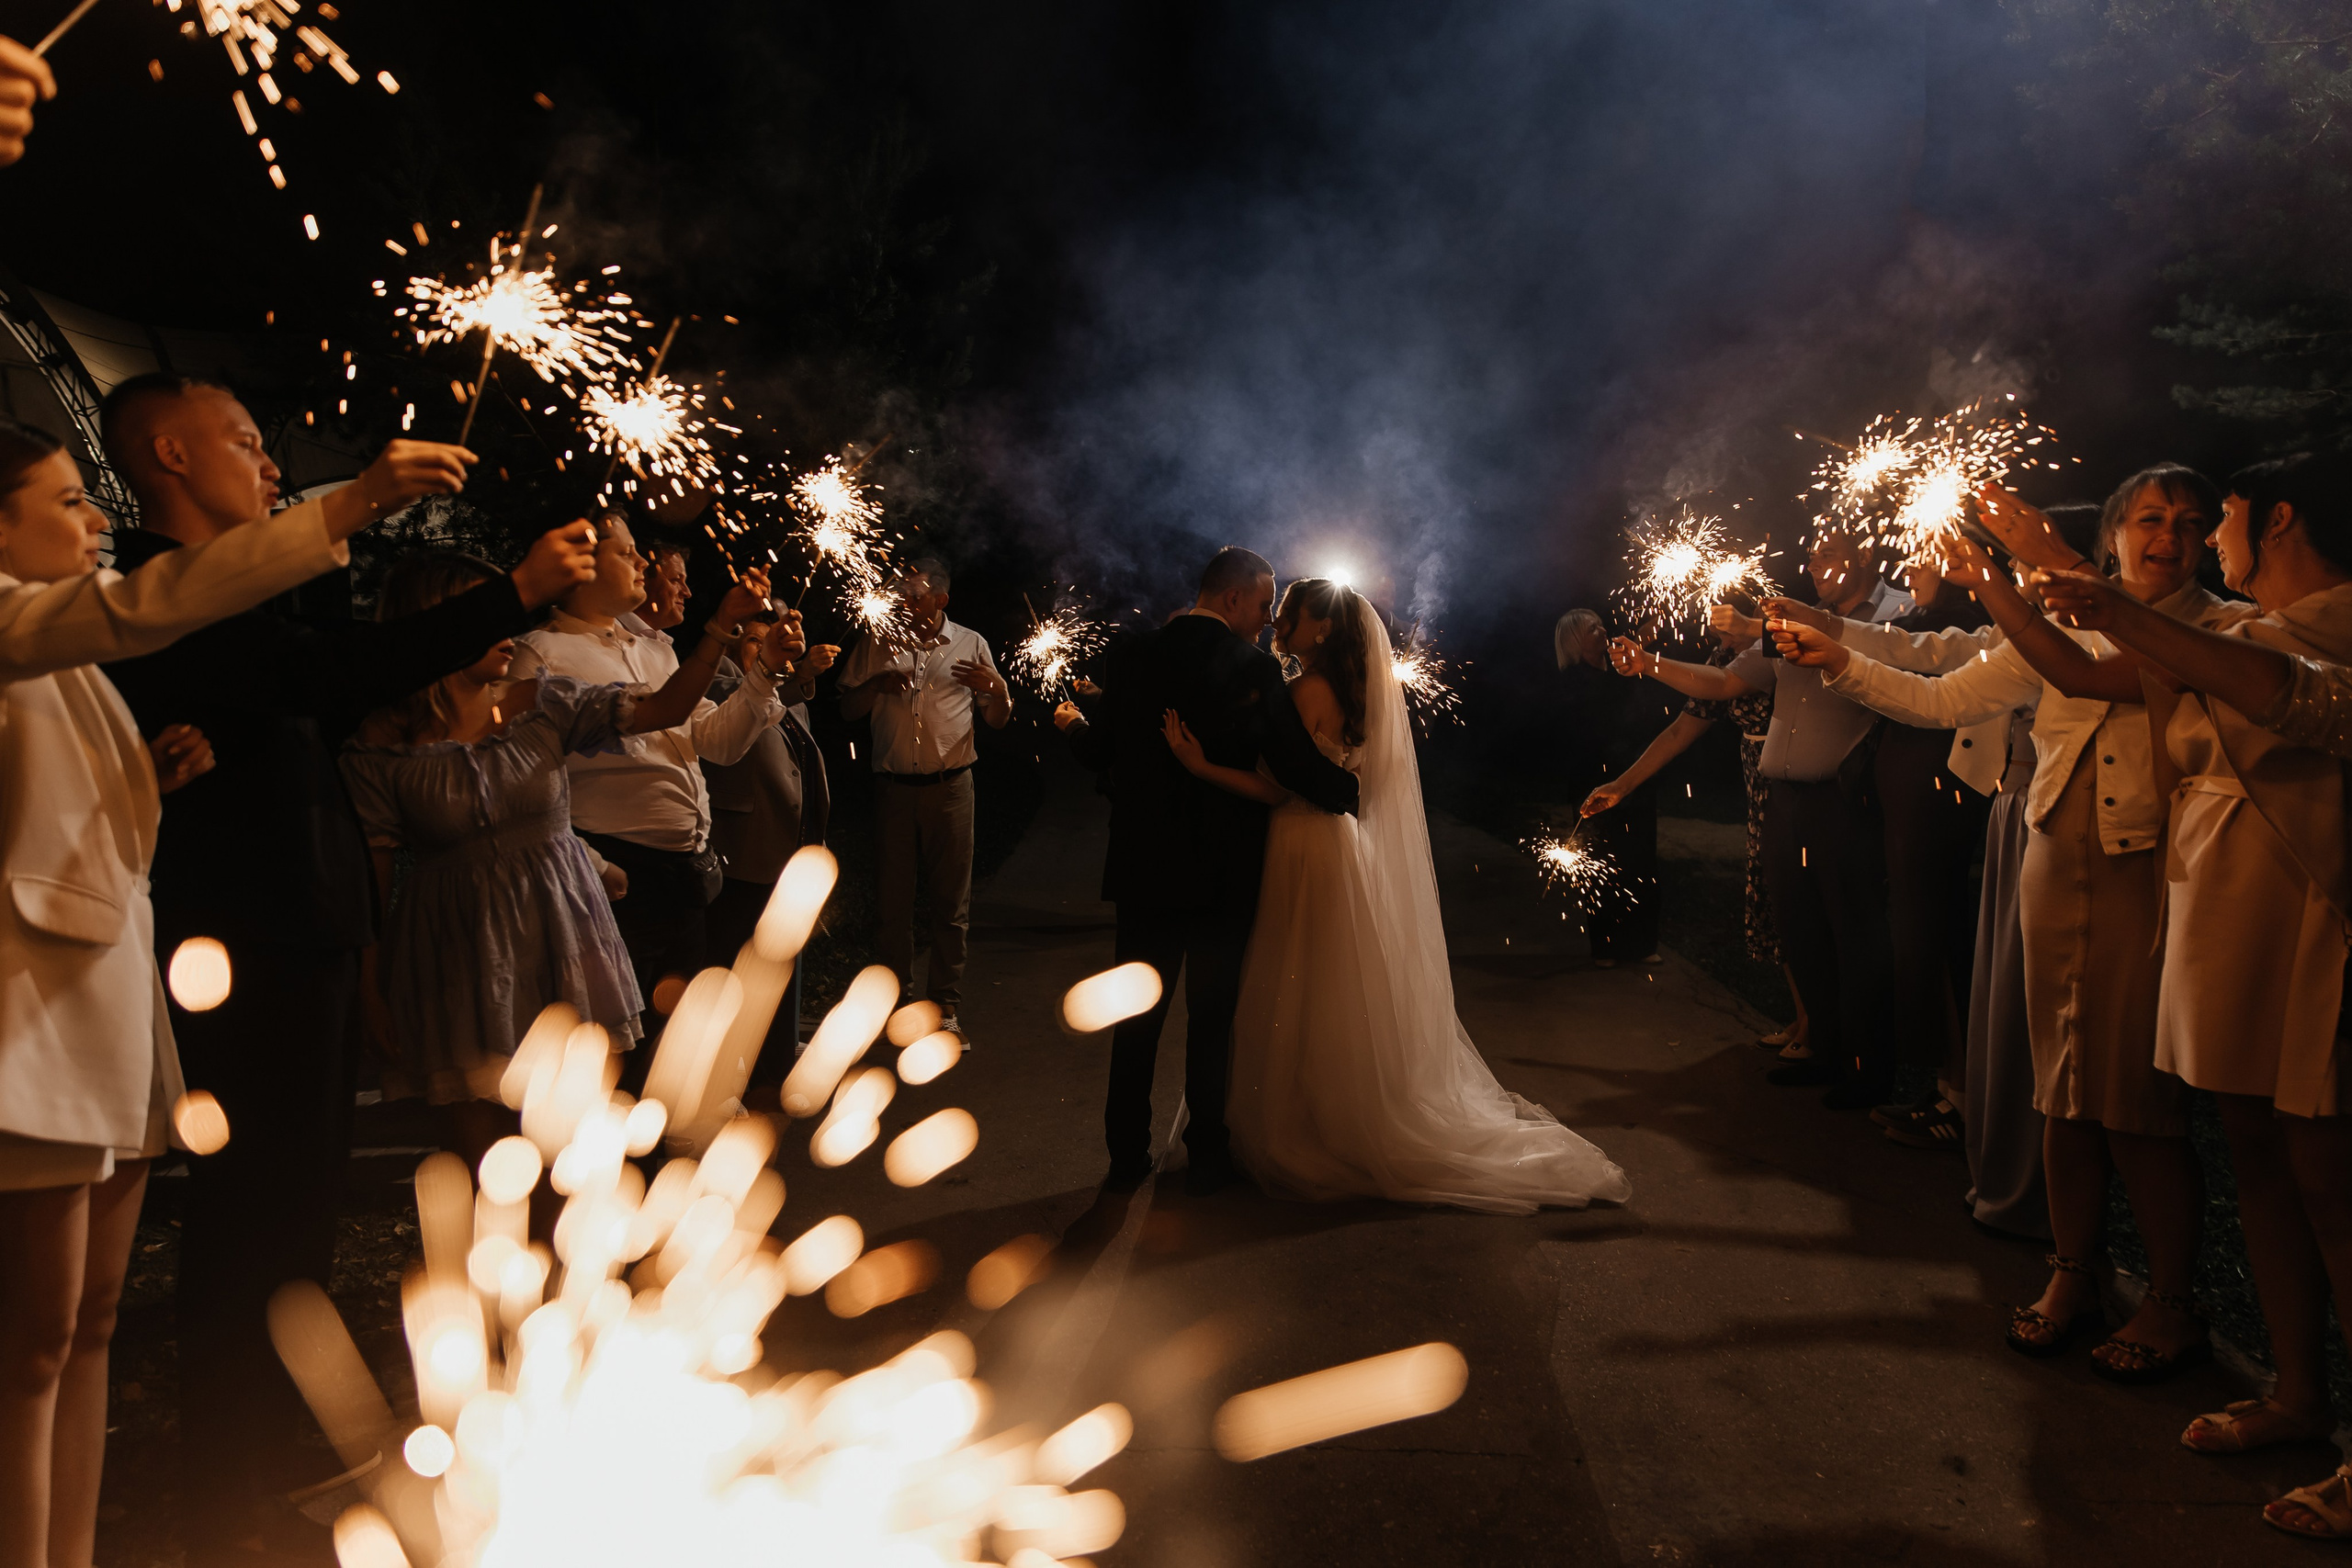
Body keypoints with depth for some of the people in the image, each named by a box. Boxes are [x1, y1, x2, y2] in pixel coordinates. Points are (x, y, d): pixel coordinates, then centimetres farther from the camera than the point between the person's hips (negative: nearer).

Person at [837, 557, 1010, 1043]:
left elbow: (998, 720, 9)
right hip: (894, 787, 1)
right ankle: (899, 999, 19)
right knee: (893, 901, 6)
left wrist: (996, 687, -13)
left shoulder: (971, 644, 7)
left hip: (949, 786, -1)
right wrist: (876, 684, -9)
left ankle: (945, 1005, 12)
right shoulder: (878, 644, 8)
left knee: (951, 902, 3)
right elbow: (848, 708, 11)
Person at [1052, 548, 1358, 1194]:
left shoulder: (1128, 655, -3)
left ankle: (1127, 1157, 20)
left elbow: (1105, 754, 5)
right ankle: (1207, 1154, 20)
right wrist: (1354, 788, 2)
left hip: (1143, 868, 3)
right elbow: (1298, 769, -16)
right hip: (1224, 875, -3)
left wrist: (1073, 727, 27)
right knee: (1213, 1018, 12)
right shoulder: (1254, 669, -14)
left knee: (1137, 1018, 13)